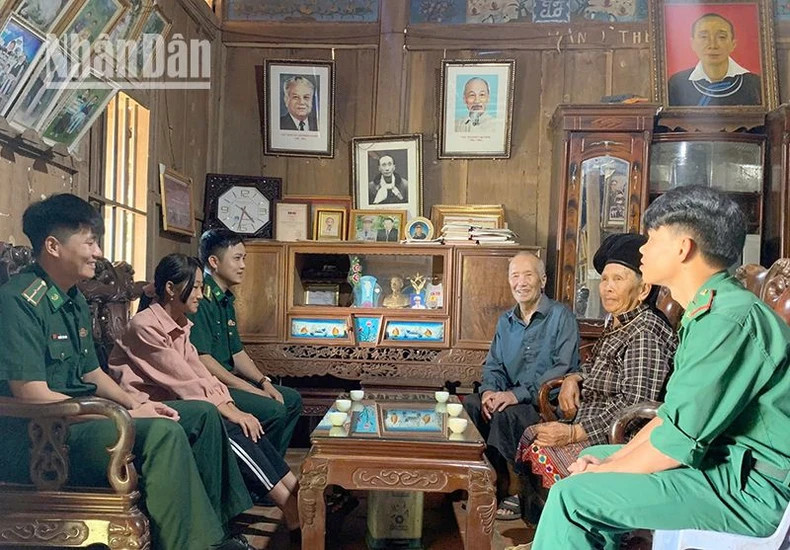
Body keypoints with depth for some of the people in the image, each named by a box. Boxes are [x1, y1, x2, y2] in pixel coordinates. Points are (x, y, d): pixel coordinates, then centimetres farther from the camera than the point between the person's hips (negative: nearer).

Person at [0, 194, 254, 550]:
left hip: (80, 416, 10)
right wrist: (126, 416, -19)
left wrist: (134, 403, 1)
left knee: (203, 414, 5)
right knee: (162, 433, -33)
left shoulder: (75, 300, 13)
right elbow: (32, 396, -22)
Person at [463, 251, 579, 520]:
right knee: (469, 405, -19)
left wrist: (518, 394, -23)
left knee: (506, 415, -32)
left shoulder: (560, 316, -6)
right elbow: (493, 365, 16)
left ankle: (507, 489, -14)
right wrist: (489, 390, -9)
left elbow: (565, 368, -16)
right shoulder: (506, 321, 16)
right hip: (512, 396, 7)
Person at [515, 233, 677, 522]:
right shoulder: (616, 323, 10)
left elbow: (634, 404, -26)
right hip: (587, 422, 10)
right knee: (529, 436, 4)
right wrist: (573, 378, 5)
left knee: (540, 454, -19)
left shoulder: (645, 333, -20)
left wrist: (574, 433, -25)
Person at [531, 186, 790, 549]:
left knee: (573, 497, -18)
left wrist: (606, 471, -10)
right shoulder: (710, 312, 10)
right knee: (595, 457, 20)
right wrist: (612, 460, 4)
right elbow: (677, 412, 12)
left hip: (752, 486, -10)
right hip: (724, 460, 10)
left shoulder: (730, 318, -23)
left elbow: (679, 440, -24)